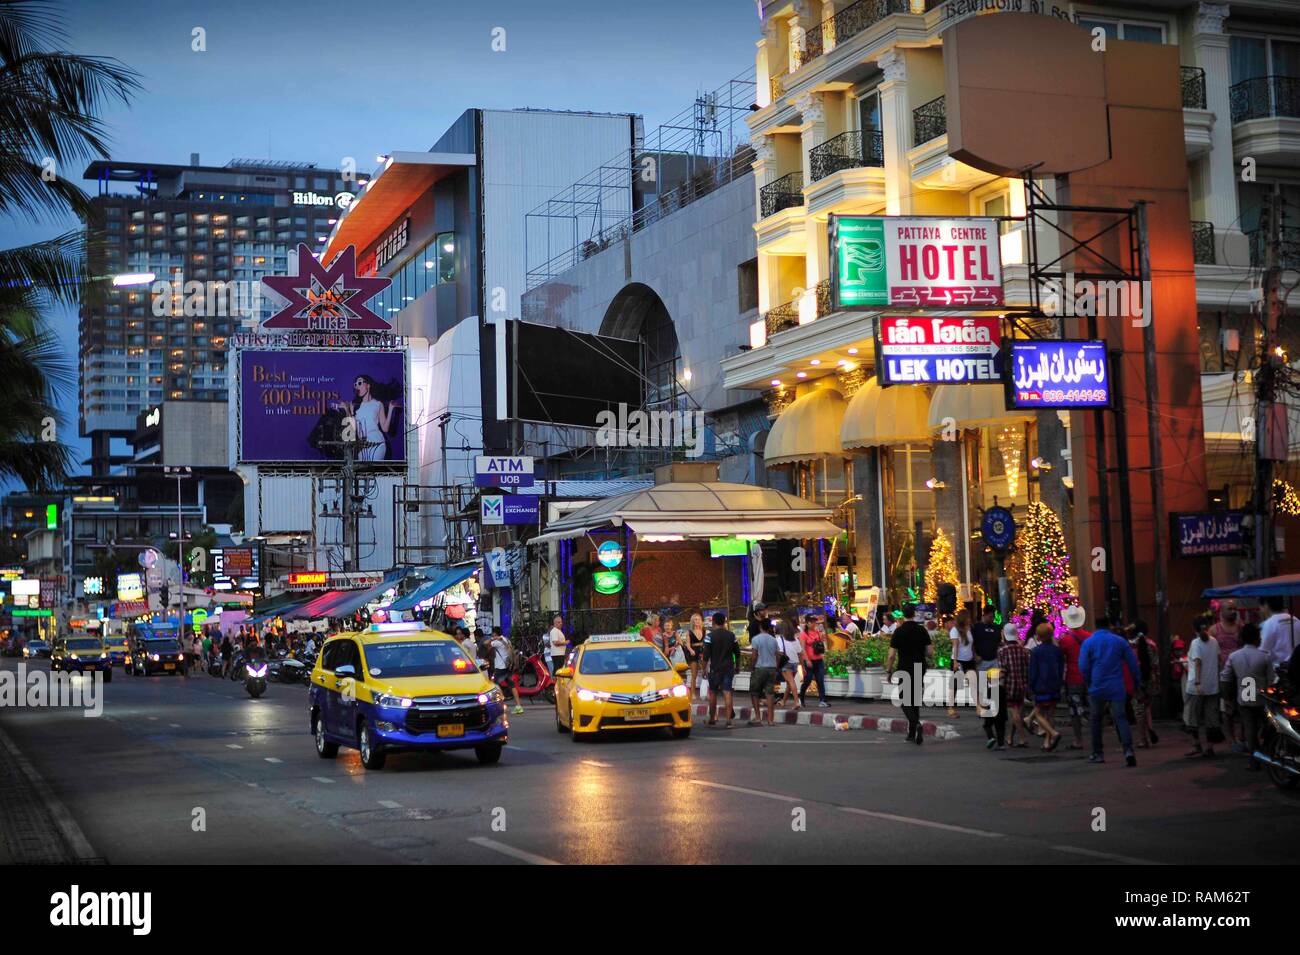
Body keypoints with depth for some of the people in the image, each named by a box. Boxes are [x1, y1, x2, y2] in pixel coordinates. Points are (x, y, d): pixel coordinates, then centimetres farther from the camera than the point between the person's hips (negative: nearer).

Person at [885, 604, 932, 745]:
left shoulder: (899, 632, -8)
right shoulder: (922, 630, -1)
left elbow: (891, 655, -10)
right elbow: (930, 652, -1)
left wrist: (888, 671, 1)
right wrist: (930, 659, 22)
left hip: (904, 670, -3)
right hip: (919, 670, 3)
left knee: (905, 701, 4)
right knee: (916, 701, 13)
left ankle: (916, 724, -22)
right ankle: (912, 733, 16)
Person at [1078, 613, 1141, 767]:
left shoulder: (1088, 642, -2)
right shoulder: (1120, 641, 2)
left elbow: (1083, 667, -4)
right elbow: (1133, 663, 3)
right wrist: (1136, 681, 15)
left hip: (1097, 688, -1)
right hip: (1116, 688, 1)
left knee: (1096, 720, 13)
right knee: (1120, 718, -2)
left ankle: (1097, 754, 18)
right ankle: (1128, 750, -21)